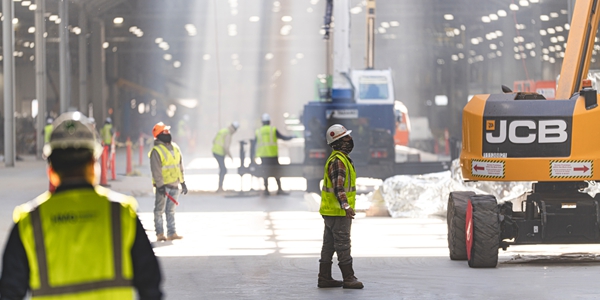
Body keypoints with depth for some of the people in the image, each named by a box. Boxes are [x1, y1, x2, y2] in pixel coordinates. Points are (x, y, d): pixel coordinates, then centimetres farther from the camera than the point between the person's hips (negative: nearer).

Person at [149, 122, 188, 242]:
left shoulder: (175, 148, 12)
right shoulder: (156, 151, -11)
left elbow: (180, 166, 18)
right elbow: (156, 170, -15)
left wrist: (183, 182, 16)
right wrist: (160, 185, -19)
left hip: (174, 185, 7)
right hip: (163, 186, -7)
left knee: (171, 210, 11)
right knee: (159, 210, -1)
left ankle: (171, 233, 14)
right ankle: (160, 234, 2)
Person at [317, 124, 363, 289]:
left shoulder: (341, 158, 16)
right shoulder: (338, 161, -18)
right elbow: (338, 187, -27)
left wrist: (345, 204, 28)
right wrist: (346, 206, -36)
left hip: (331, 211, 10)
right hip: (338, 212, -10)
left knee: (329, 245, 11)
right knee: (343, 245, -5)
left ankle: (324, 278, 14)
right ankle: (348, 279, -2)